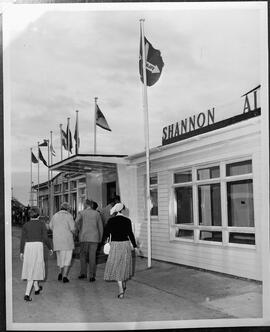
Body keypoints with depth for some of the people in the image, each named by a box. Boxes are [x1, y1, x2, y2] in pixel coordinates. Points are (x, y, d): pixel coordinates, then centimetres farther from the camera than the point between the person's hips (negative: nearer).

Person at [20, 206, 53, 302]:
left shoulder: (26, 225, 3)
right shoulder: (42, 224, -4)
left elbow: (23, 239, 2)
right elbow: (45, 238, -5)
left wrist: (21, 252, 9)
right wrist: (50, 248, 8)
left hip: (28, 247, 3)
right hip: (38, 247, -3)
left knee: (31, 268, 21)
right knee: (33, 271, -1)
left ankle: (37, 288, 37)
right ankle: (27, 294, -11)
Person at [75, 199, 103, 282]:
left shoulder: (81, 213, 2)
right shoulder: (97, 213, 6)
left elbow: (76, 222, -16)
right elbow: (100, 227, 6)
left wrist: (79, 230, 1)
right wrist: (100, 239, 15)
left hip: (84, 237, 0)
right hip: (94, 237, 1)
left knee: (83, 255, 17)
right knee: (92, 257, 2)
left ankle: (83, 273, 11)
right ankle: (91, 276, -2)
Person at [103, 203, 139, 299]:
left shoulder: (111, 220, -4)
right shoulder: (127, 220, -3)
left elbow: (106, 234, -2)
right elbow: (130, 234, -3)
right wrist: (135, 246, 5)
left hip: (115, 244, -2)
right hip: (125, 244, 2)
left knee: (116, 267, 0)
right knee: (124, 265, 19)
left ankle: (121, 290, -11)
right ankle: (124, 285, 36)